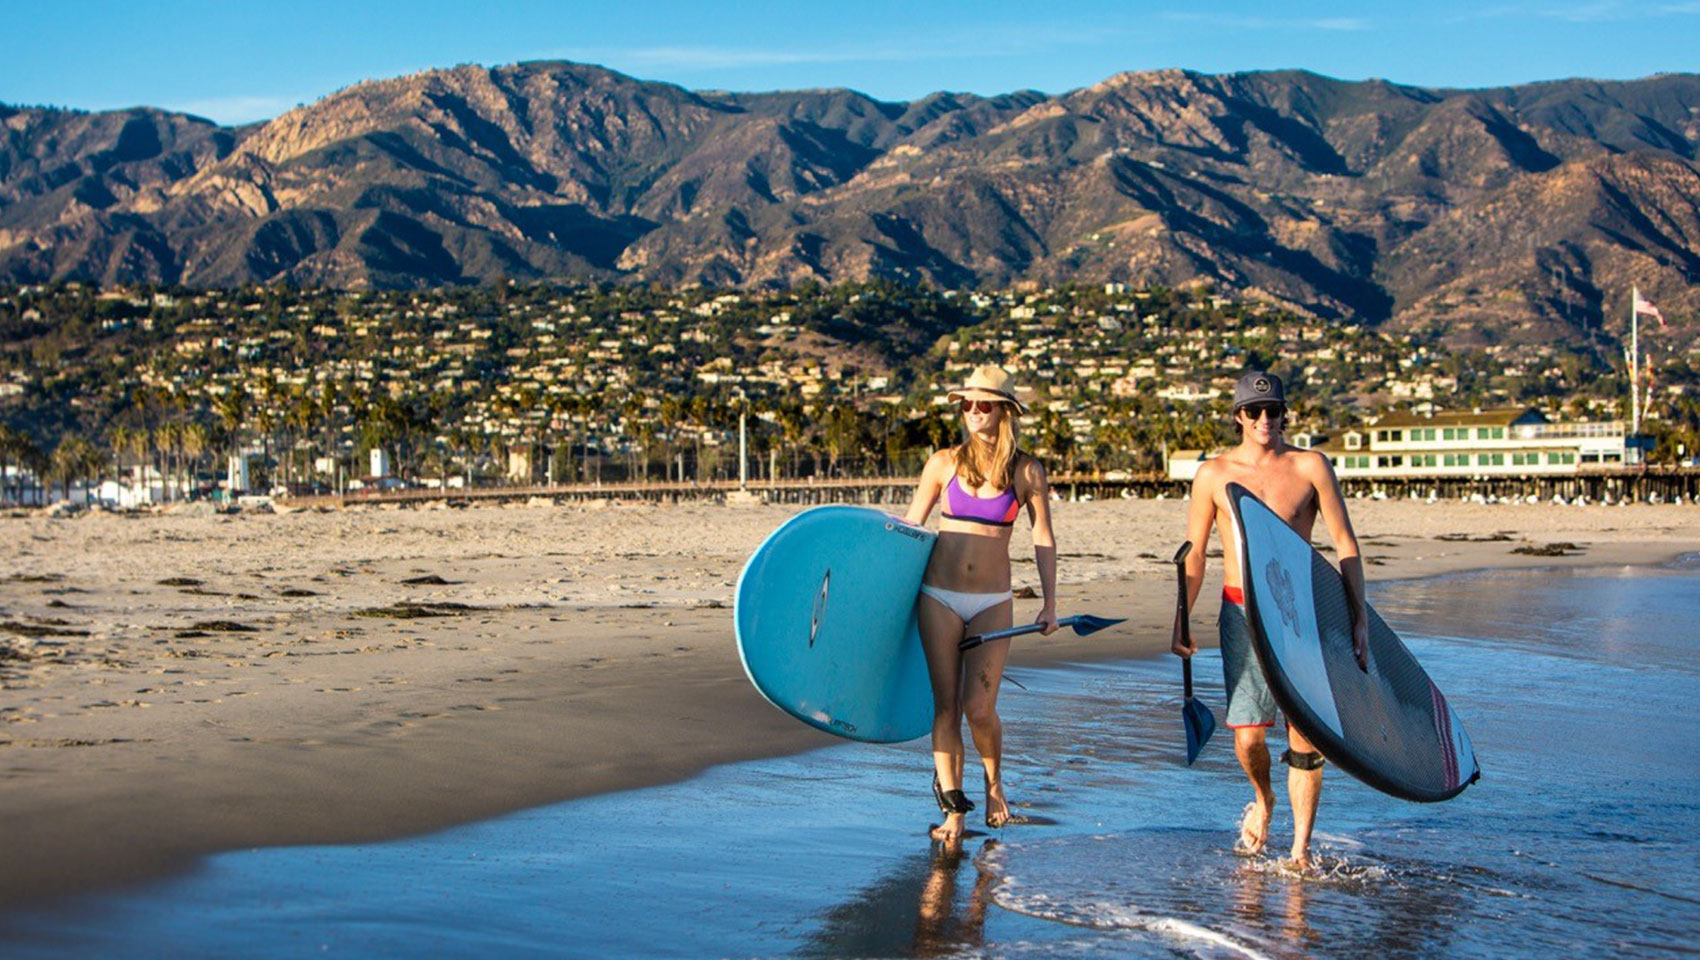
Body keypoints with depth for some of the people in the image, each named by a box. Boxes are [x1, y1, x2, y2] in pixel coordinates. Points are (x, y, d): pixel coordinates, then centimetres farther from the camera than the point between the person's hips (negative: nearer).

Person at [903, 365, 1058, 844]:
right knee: (946, 706, 1)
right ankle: (952, 809, 9)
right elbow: (910, 527, 12)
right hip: (939, 598, 1)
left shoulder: (1027, 471, 1)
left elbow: (1043, 539, 6)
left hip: (992, 604, -1)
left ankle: (994, 782, 21)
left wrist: (1049, 603, 2)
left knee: (979, 707, -8)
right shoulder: (943, 463, 3)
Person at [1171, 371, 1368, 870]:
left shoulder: (1310, 467, 0)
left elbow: (1345, 544, 1)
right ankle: (1262, 800, 30)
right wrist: (1181, 620, 3)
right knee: (1247, 735, -4)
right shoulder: (1214, 474, 2)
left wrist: (1360, 617, -4)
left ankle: (1300, 851, 7)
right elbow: (1194, 554, 9)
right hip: (1241, 613, 0)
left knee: (1305, 735, -3)